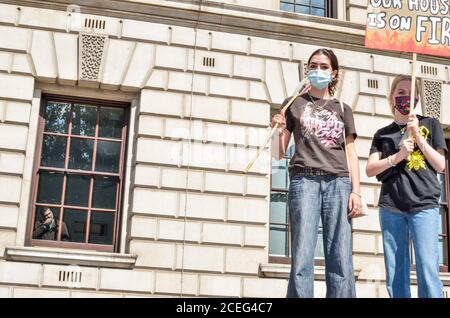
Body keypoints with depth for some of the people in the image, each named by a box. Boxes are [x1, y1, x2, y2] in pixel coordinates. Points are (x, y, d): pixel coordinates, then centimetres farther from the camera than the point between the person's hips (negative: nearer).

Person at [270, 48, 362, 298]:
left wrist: (356, 191, 0)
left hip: (338, 182, 2)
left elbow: (351, 154, 13)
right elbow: (280, 154, 13)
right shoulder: (293, 104, 16)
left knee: (341, 260, -5)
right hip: (303, 180, -1)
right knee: (302, 257, -9)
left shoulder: (343, 109, 20)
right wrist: (278, 131, -7)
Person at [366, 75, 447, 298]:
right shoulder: (383, 134, 17)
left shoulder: (430, 125, 13)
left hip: (424, 205, -2)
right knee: (395, 275, 1)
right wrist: (397, 156, -10)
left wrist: (418, 136, -4)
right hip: (391, 206, 2)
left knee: (428, 271, -13)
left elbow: (440, 165, 5)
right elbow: (370, 170, 6)